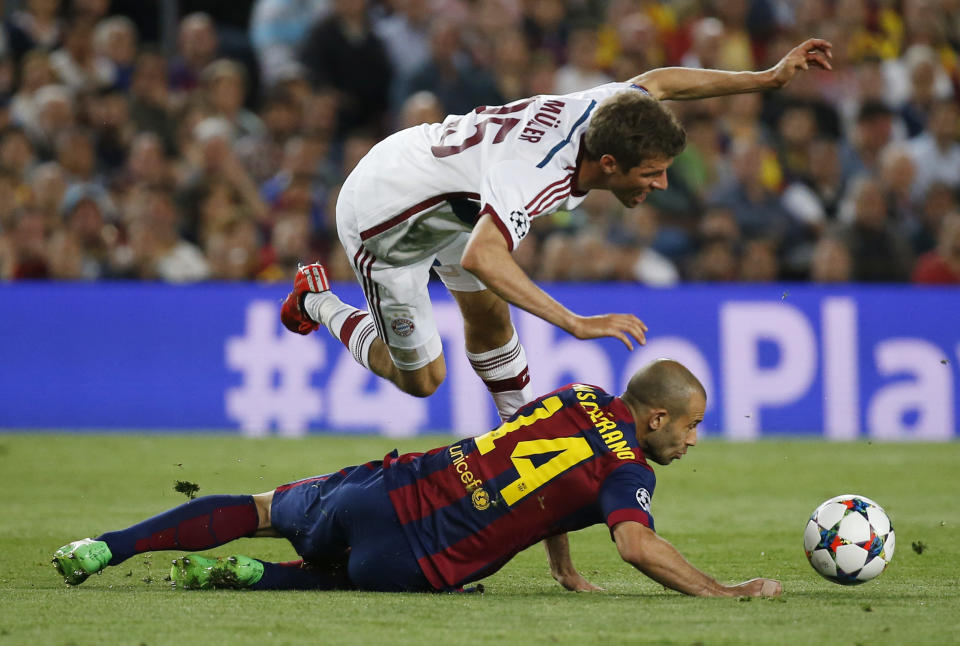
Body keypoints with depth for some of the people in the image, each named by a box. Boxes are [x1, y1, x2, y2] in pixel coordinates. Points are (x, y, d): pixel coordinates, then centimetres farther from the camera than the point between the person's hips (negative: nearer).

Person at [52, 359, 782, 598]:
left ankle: (103, 548, 17)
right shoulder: (626, 472, -9)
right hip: (408, 563, -6)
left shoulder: (580, 396, 12)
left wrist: (565, 566, 30)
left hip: (384, 489, 6)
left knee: (258, 509, 26)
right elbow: (638, 544, -27)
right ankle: (248, 576, 3)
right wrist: (723, 593, -19)